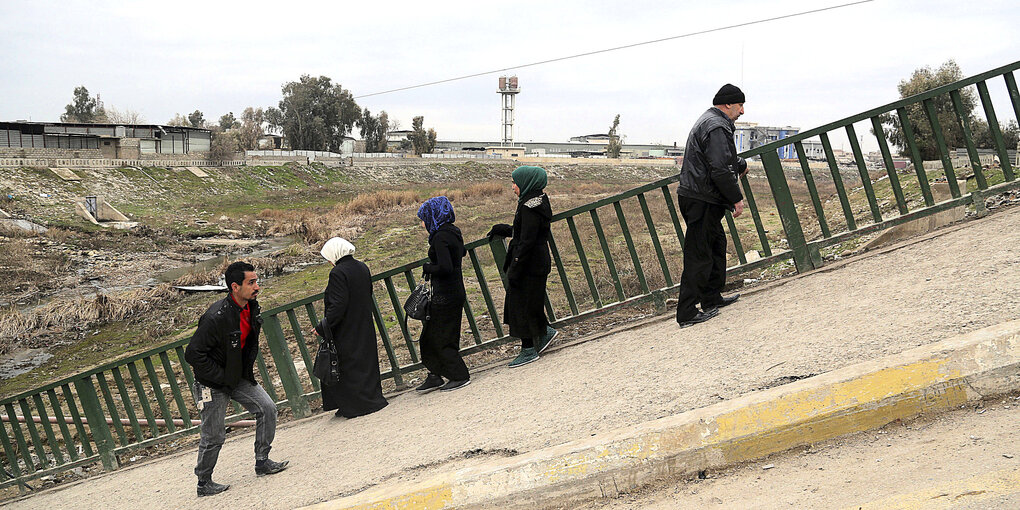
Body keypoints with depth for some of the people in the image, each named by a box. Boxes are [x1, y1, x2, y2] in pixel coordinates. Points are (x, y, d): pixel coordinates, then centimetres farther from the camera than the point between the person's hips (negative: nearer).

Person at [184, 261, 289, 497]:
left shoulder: (252, 307, -3)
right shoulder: (217, 317, -29)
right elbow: (193, 354, -26)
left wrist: (248, 369, 8)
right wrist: (222, 377, -20)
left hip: (239, 378, 7)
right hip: (213, 384, -7)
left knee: (267, 408, -2)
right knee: (213, 436, 2)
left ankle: (262, 462, 11)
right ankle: (204, 483, 21)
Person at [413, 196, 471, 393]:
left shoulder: (440, 237, -20)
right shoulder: (454, 232, 8)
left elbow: (445, 268, -28)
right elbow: (462, 252, 26)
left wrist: (427, 268, -11)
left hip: (445, 296, -10)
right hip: (456, 291, 10)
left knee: (441, 339, 3)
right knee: (429, 336, 16)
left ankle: (460, 376, 13)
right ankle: (435, 377, 22)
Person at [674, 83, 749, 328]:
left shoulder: (709, 122, 20)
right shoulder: (717, 127, -16)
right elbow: (720, 169, -23)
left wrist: (741, 165, 52)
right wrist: (736, 198, -16)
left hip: (698, 199, 11)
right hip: (703, 201, -11)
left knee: (717, 246, 22)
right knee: (698, 255, -9)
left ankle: (712, 299, 33)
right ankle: (687, 313, -7)